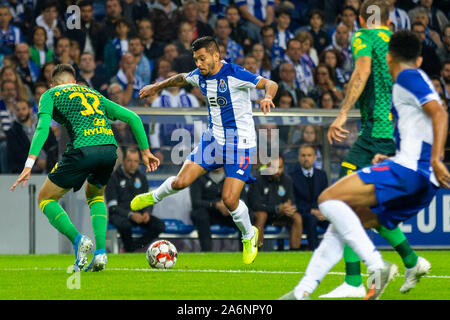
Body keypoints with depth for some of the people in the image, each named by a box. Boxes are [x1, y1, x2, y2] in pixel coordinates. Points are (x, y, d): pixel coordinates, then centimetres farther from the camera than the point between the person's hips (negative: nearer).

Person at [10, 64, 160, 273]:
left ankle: (78, 240, -11)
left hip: (82, 149, -5)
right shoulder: (94, 94, 31)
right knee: (95, 196, 32)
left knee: (46, 199, 14)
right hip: (109, 148, 5)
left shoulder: (51, 95, 18)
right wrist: (145, 151, 31)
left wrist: (29, 164, -8)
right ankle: (100, 253, 13)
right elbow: (133, 118, 26)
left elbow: (43, 128, -1)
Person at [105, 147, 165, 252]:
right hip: (119, 215, -5)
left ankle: (132, 248, -15)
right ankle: (128, 247, -11)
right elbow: (112, 207, -12)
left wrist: (147, 212, -12)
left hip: (138, 214, 5)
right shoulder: (113, 178, -7)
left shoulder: (141, 177, 10)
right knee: (124, 224, -41)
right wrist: (130, 215, -27)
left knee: (160, 225, -22)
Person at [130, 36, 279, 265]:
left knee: (229, 199, -14)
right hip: (214, 139, 5)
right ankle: (155, 196, 30)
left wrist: (267, 97, -43)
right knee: (181, 181, -5)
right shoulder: (200, 76, 1)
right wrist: (157, 87, 36)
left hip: (240, 143, -5)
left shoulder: (234, 74, -19)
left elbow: (270, 84, -22)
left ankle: (249, 235, 15)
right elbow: (181, 79, 25)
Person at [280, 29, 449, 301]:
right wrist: (391, 161, 31)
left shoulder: (407, 78, 0)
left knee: (329, 199, -15)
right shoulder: (419, 82, 28)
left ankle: (377, 266, -24)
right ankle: (302, 293, 8)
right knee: (340, 225, 11)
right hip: (422, 187, 9)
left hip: (409, 168, -9)